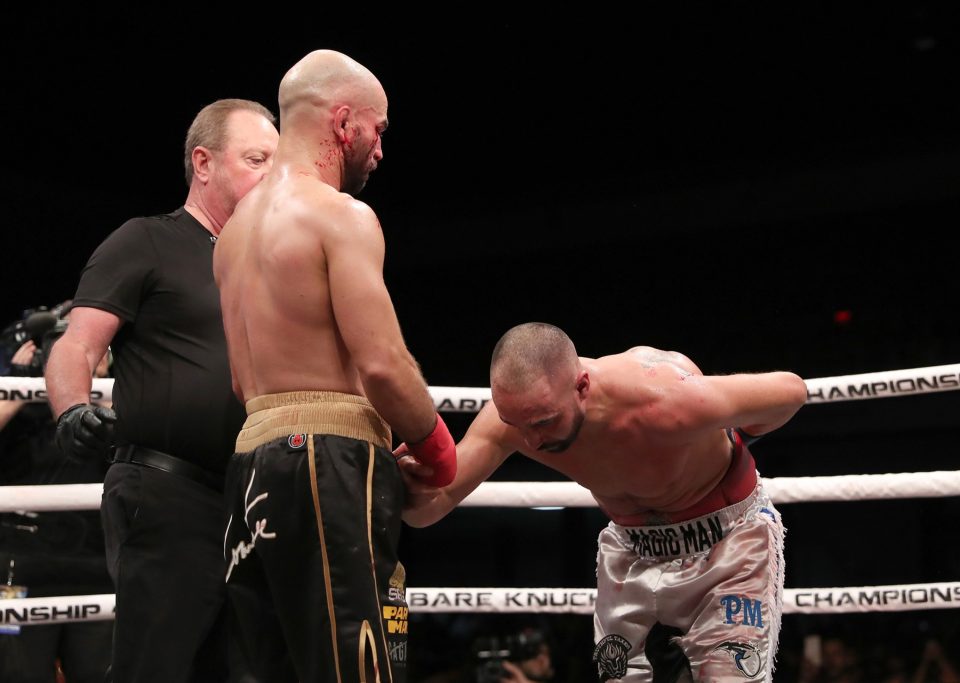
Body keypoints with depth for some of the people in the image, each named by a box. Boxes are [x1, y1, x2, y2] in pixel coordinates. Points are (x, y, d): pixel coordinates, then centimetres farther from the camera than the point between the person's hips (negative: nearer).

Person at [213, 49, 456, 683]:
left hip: (253, 460, 9)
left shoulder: (238, 226, 19)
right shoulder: (342, 215, -8)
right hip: (331, 465, -9)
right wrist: (436, 442, 1)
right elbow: (382, 365, -17)